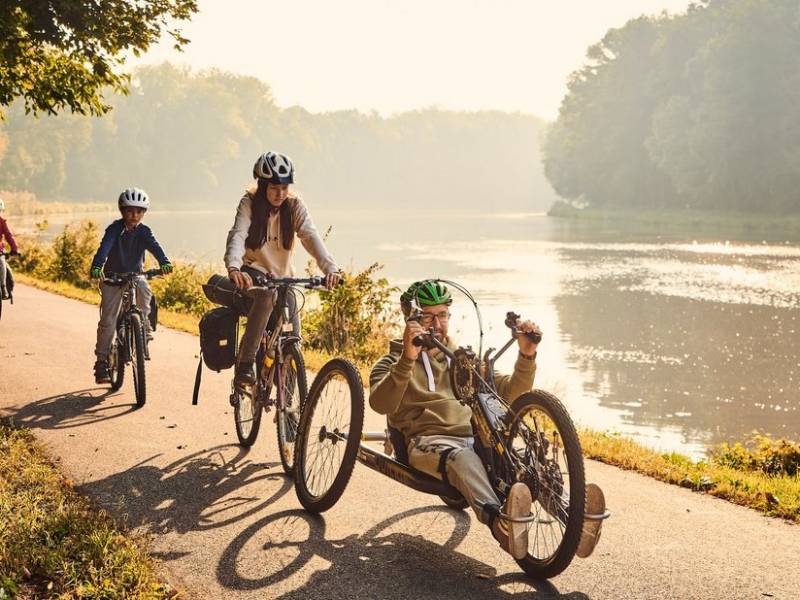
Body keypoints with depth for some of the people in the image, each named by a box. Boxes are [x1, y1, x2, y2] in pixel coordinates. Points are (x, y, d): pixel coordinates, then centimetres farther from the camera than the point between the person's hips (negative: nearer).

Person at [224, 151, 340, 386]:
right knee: (268, 294, -37)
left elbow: (311, 237, -23)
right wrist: (233, 268, -50)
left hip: (282, 275, 3)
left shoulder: (294, 205, -9)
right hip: (254, 271, -3)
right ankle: (245, 363, -31)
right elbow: (237, 236, -29)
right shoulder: (250, 203, -14)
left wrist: (330, 268, -41)